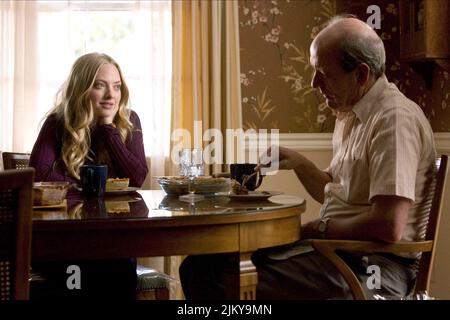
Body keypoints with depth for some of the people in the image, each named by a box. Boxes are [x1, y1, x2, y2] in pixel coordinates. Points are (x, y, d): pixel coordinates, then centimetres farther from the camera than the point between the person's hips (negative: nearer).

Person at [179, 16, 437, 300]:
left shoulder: (395, 118, -17)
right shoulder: (350, 116, 16)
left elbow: (389, 227, -25)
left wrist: (318, 229, -11)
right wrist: (298, 163, 9)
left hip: (373, 265, -9)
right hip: (334, 246, 9)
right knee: (199, 266, -2)